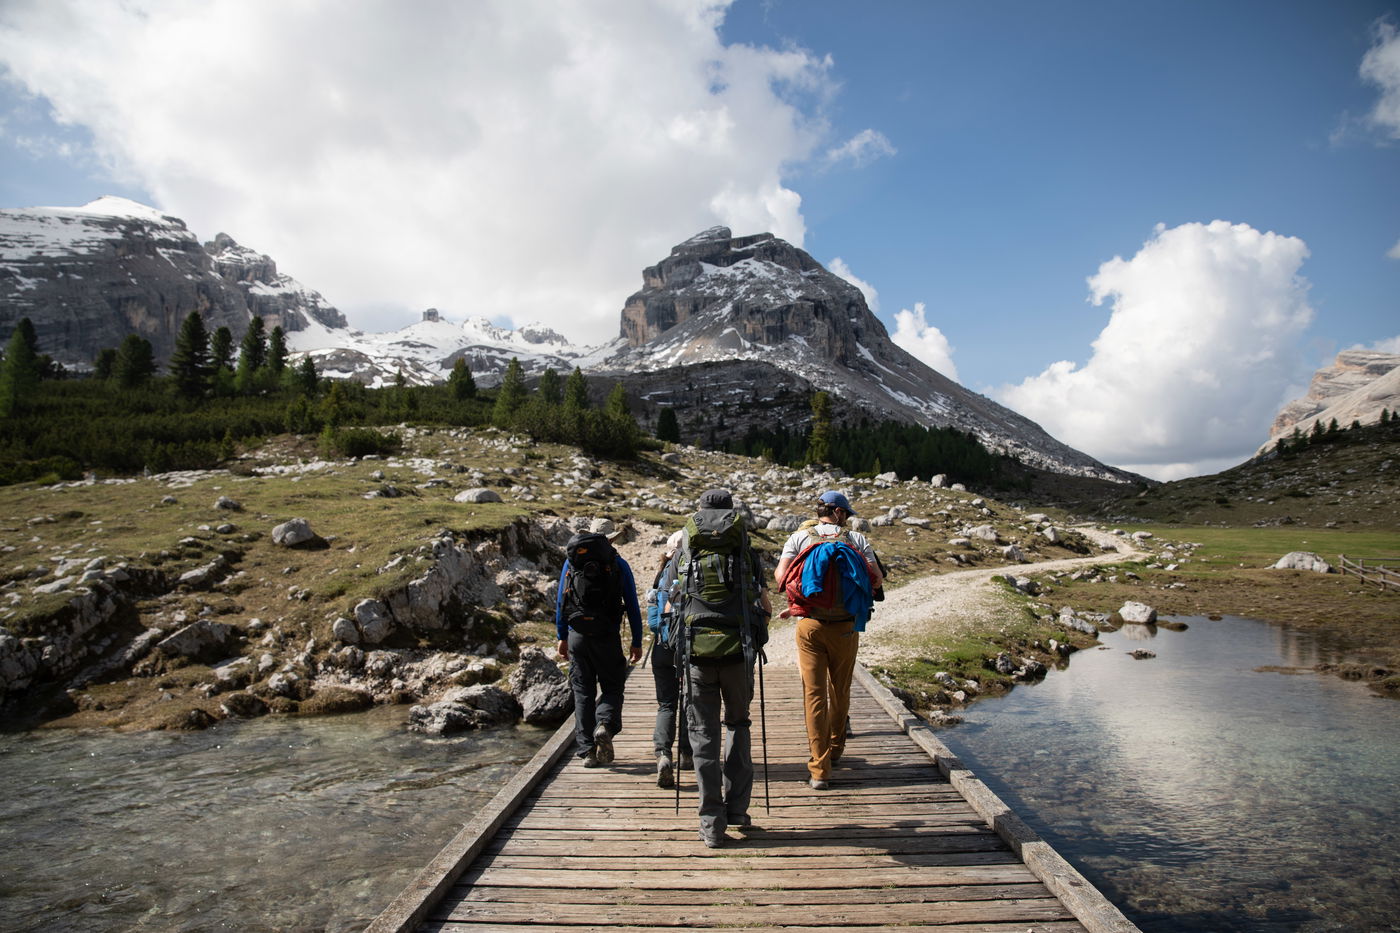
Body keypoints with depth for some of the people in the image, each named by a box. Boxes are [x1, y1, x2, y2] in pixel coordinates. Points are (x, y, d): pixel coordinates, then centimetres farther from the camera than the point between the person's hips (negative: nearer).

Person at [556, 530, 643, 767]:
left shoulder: (570, 560, 8)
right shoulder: (618, 563, 3)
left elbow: (561, 601, 9)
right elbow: (632, 605, 2)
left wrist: (562, 637, 15)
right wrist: (637, 642, 6)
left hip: (577, 636, 2)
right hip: (607, 636, -2)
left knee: (583, 693, 11)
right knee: (612, 688, 12)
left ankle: (587, 750, 9)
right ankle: (605, 726, -16)